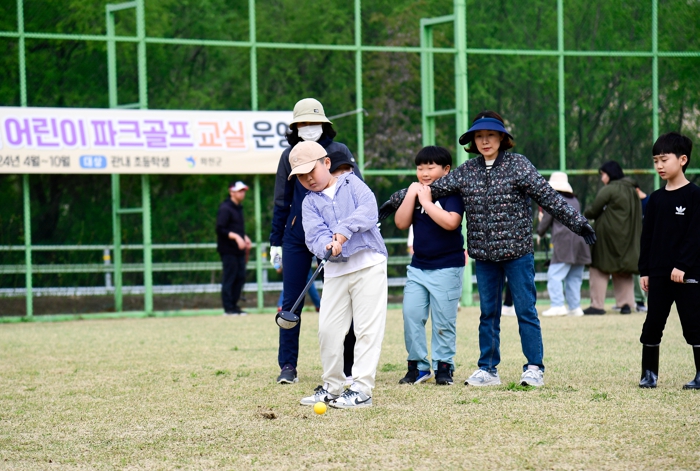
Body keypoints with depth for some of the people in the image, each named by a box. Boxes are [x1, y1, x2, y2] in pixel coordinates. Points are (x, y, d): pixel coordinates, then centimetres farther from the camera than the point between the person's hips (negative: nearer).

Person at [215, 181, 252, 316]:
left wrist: (245, 238, 12)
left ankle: (234, 305, 19)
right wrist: (236, 237, -26)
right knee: (229, 278, -5)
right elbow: (220, 229, -19)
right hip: (228, 250, -9)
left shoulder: (238, 208, 17)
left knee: (240, 278, 11)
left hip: (239, 250, 9)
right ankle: (228, 308, -1)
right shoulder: (225, 208, -12)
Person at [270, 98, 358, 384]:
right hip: (296, 237, 2)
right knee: (291, 302, -1)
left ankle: (346, 366, 8)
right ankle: (288, 366, 3)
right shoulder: (290, 155, 7)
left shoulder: (339, 152, 1)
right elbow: (281, 202, 12)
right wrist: (275, 241, 9)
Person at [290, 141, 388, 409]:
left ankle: (361, 389, -6)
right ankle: (332, 387, 19)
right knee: (328, 329, 4)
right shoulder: (310, 202, 10)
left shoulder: (351, 183, 4)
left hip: (368, 264, -4)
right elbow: (314, 235, -7)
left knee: (367, 328, -6)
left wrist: (344, 229, -26)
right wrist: (328, 246, -28)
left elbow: (368, 210, -13)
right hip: (335, 270, 4)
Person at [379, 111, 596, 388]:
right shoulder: (466, 172, 6)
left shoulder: (518, 165, -5)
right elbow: (433, 189, 11)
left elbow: (547, 196, -8)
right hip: (483, 255, 4)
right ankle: (488, 369, 18)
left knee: (525, 310, -1)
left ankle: (534, 368, 6)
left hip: (517, 252, -4)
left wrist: (578, 223, -12)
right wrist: (397, 201, 12)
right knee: (488, 313, 10)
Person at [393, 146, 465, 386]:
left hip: (446, 267, -5)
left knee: (443, 320, -1)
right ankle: (418, 366, 8)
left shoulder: (452, 194, -7)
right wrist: (411, 195, -10)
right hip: (418, 265, 6)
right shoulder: (415, 193, 9)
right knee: (411, 315, 0)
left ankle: (444, 366, 8)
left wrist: (426, 201, -19)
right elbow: (401, 223, 0)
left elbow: (450, 222, -25)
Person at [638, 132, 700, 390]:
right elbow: (648, 236, 13)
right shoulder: (656, 198, 11)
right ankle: (649, 374, 11)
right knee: (652, 325, 4)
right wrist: (644, 271, 8)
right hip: (658, 273, 5)